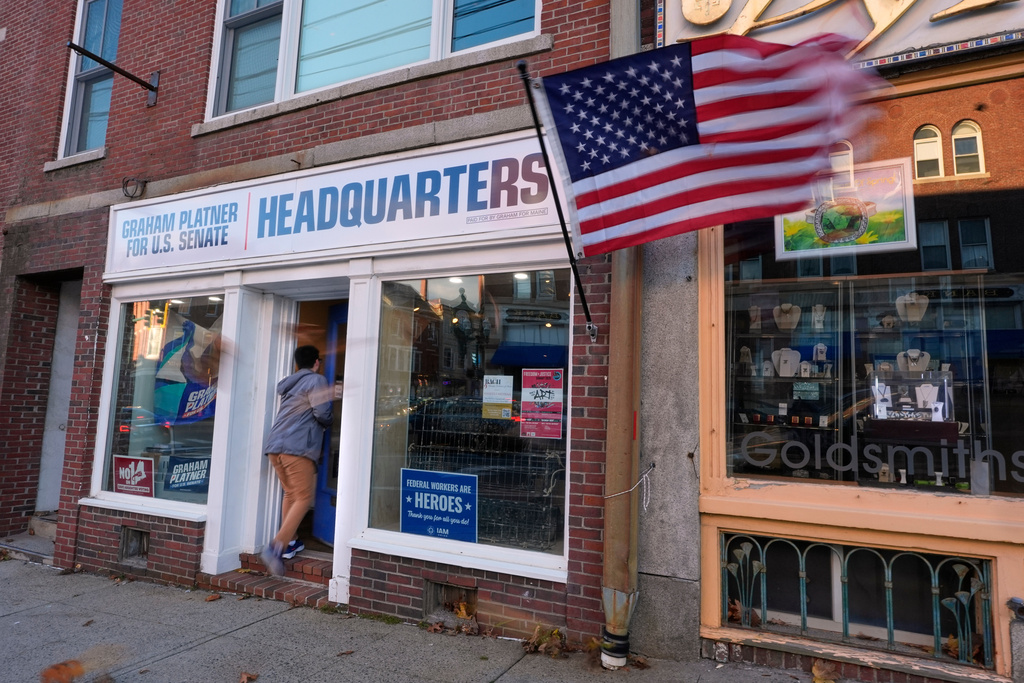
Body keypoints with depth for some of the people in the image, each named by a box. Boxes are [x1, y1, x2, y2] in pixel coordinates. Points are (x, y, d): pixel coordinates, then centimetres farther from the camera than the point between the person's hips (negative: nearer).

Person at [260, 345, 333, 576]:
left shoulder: (289, 383, 23)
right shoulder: (316, 380, -1)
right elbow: (322, 413, -10)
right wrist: (329, 420, 11)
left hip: (275, 446, 8)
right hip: (298, 447, -8)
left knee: (290, 494, 20)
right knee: (303, 498, -5)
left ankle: (290, 542, 22)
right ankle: (276, 546, -17)